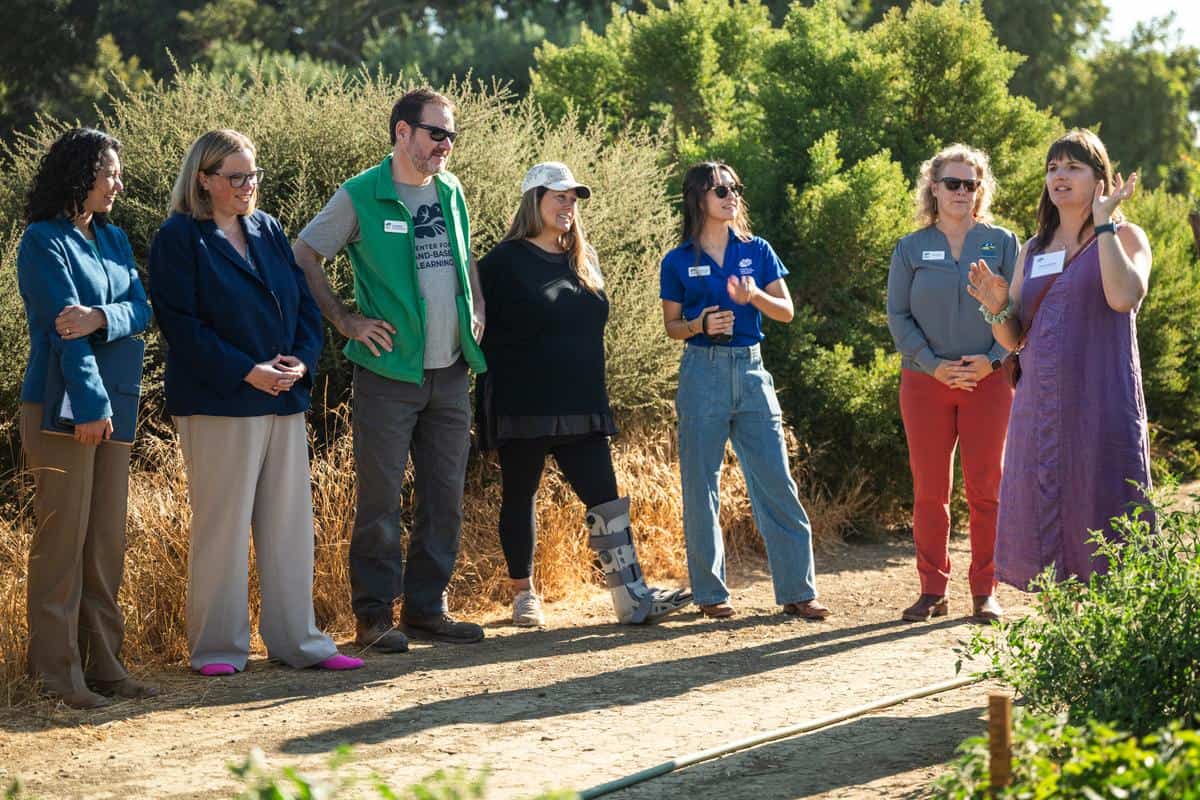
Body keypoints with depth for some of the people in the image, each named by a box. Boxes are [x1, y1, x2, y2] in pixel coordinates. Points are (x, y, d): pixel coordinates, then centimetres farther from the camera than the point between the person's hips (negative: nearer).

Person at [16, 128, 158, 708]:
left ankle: (104, 664, 14)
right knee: (63, 537, -6)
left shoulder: (113, 239, 15)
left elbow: (140, 309, 4)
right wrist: (91, 403, -21)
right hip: (60, 410, -7)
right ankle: (58, 672, -2)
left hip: (110, 406, 7)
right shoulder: (44, 241, -7)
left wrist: (100, 318, -18)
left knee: (108, 540, 8)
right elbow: (62, 324, -15)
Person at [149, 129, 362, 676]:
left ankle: (297, 641, 15)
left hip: (283, 399, 6)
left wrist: (301, 360, -6)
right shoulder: (179, 240, -5)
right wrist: (246, 371, -17)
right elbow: (181, 323, -12)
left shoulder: (268, 231, 14)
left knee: (289, 523, 8)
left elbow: (304, 304, 13)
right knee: (222, 525, -2)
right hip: (217, 403, -6)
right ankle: (217, 649, 7)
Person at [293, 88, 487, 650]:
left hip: (450, 372, 6)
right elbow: (303, 257, -4)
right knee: (380, 498, -3)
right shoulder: (361, 197, -7)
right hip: (389, 372, -6)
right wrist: (345, 321, -7)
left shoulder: (451, 193, 11)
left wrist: (476, 308, 13)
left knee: (444, 496, 8)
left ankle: (427, 607, 18)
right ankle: (373, 614, 5)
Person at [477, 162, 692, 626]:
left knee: (605, 500, -3)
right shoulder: (505, 261, -6)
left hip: (581, 408, 5)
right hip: (523, 409, -5)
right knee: (519, 498, 5)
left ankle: (633, 599, -7)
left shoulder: (584, 261, 15)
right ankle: (524, 596, 17)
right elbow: (482, 330, -7)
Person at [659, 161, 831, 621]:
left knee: (776, 482, -2)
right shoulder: (679, 262, 2)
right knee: (701, 486, 1)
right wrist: (700, 325, -13)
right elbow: (671, 325, 7)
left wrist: (754, 296, -14)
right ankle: (710, 593, 11)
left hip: (751, 371, 2)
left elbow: (786, 311, 6)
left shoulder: (757, 251, 7)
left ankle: (797, 591, 3)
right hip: (703, 372, -2)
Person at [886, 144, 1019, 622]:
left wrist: (993, 358, -13)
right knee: (929, 490, 3)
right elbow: (897, 316, 2)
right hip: (925, 382, 1)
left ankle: (985, 591, 8)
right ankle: (932, 591, 10)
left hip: (989, 380, -1)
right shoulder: (911, 249, 6)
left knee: (986, 488, 1)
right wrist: (934, 365, -10)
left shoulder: (1001, 243, 5)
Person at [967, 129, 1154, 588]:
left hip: (1100, 408, -5)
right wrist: (996, 306, -5)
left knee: (1100, 524, -6)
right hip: (1039, 408, 6)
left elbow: (1124, 297, -21)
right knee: (1044, 528, 5)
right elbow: (1012, 340, 16)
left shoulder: (1124, 238, 1)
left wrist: (1102, 222, -14)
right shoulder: (1033, 251, 16)